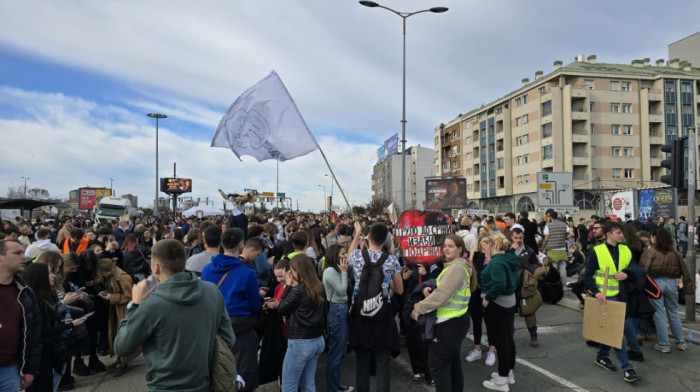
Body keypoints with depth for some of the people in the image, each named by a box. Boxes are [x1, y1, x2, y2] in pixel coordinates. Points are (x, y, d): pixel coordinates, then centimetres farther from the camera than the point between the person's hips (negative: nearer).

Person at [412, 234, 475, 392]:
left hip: (448, 324, -10)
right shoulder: (454, 265, 12)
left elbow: (441, 295, -25)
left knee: (438, 365, -2)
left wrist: (418, 308, -16)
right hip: (457, 320, 10)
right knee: (453, 363, 19)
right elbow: (443, 288, 16)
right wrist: (429, 289, -5)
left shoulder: (457, 268, -19)